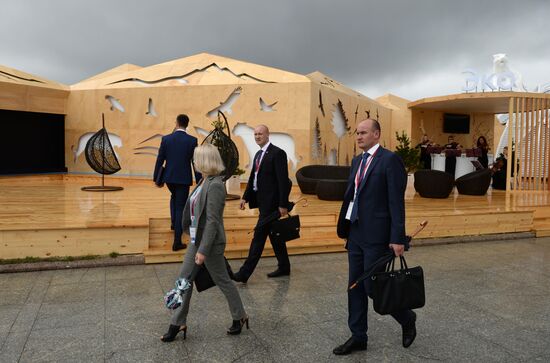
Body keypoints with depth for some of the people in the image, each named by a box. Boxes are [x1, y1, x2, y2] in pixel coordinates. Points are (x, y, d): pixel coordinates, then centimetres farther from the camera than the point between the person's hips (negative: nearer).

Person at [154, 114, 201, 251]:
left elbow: (159, 161, 0)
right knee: (180, 208, 4)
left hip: (169, 177, 2)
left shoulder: (166, 139, -3)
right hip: (184, 178, -2)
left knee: (174, 197, 34)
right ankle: (177, 242, 4)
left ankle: (174, 222, 26)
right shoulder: (192, 140, -8)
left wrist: (156, 178, 11)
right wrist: (199, 182, 0)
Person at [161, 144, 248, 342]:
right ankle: (178, 323, 25)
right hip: (197, 240, 9)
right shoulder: (205, 181, 6)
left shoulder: (215, 185, -22)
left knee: (222, 281, 8)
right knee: (184, 279, 12)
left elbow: (213, 221, -24)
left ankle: (240, 317, 29)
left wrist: (203, 250, -22)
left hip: (210, 243, -9)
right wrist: (197, 245, 17)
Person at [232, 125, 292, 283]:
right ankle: (284, 267, 28)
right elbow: (252, 177, 18)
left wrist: (283, 204, -19)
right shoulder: (258, 154, 15)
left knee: (259, 235, -7)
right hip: (262, 200, 9)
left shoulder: (277, 153, -12)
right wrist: (245, 197, 11)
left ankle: (245, 273, -3)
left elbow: (283, 180, -17)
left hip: (271, 202, -9)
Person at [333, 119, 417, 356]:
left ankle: (407, 319, 26)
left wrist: (398, 238, -17)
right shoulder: (357, 161, 13)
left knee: (373, 287, -1)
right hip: (356, 234, 8)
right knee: (355, 287, 11)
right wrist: (346, 228, 14)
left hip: (377, 236, -7)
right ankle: (358, 337, 24)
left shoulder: (390, 159, -10)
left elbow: (397, 201, -14)